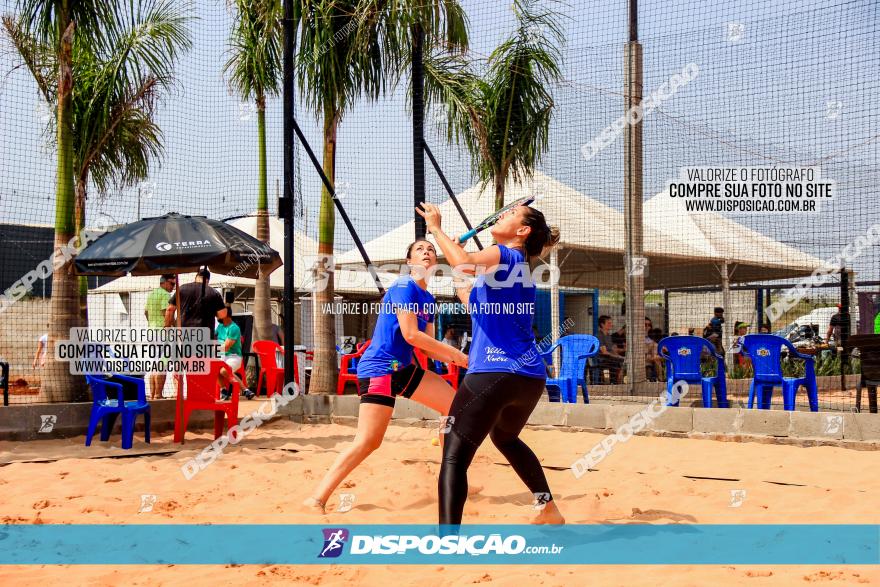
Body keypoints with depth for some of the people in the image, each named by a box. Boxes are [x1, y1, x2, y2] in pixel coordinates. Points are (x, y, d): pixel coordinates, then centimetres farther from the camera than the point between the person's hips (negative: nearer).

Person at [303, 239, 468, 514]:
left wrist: (457, 359, 0)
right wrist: (455, 353, -13)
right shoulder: (404, 286, -11)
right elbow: (411, 335, -19)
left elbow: (427, 346, 15)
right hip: (379, 368, -10)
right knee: (368, 441, -18)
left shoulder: (428, 299, 15)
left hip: (403, 368, 10)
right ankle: (316, 499, -14)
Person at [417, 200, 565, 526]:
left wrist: (436, 228, -9)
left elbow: (465, 263, -23)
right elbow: (477, 307, 31)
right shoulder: (522, 267, 23)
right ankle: (550, 510, 42)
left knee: (454, 457, -10)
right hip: (531, 377, 9)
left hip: (494, 374, -9)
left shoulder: (506, 255, -2)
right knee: (506, 438, 36)